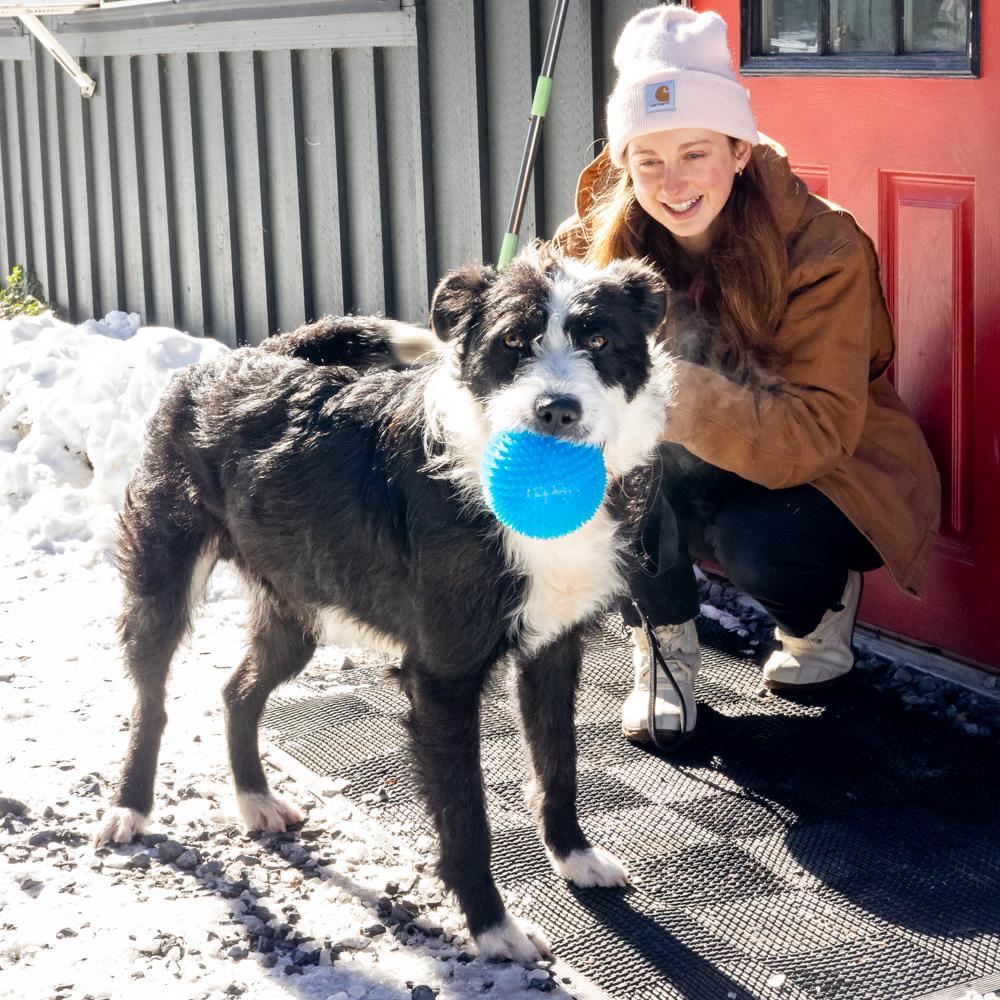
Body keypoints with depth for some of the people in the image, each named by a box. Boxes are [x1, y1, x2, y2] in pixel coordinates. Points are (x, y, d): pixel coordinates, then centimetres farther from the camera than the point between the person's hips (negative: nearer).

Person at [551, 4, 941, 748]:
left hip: (832, 475, -3)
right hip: (704, 484, 3)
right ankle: (664, 644, -8)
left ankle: (823, 604, 3)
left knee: (754, 544, -34)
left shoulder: (822, 249, -22)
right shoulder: (602, 244, -10)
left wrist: (680, 394, -45)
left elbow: (819, 432, -29)